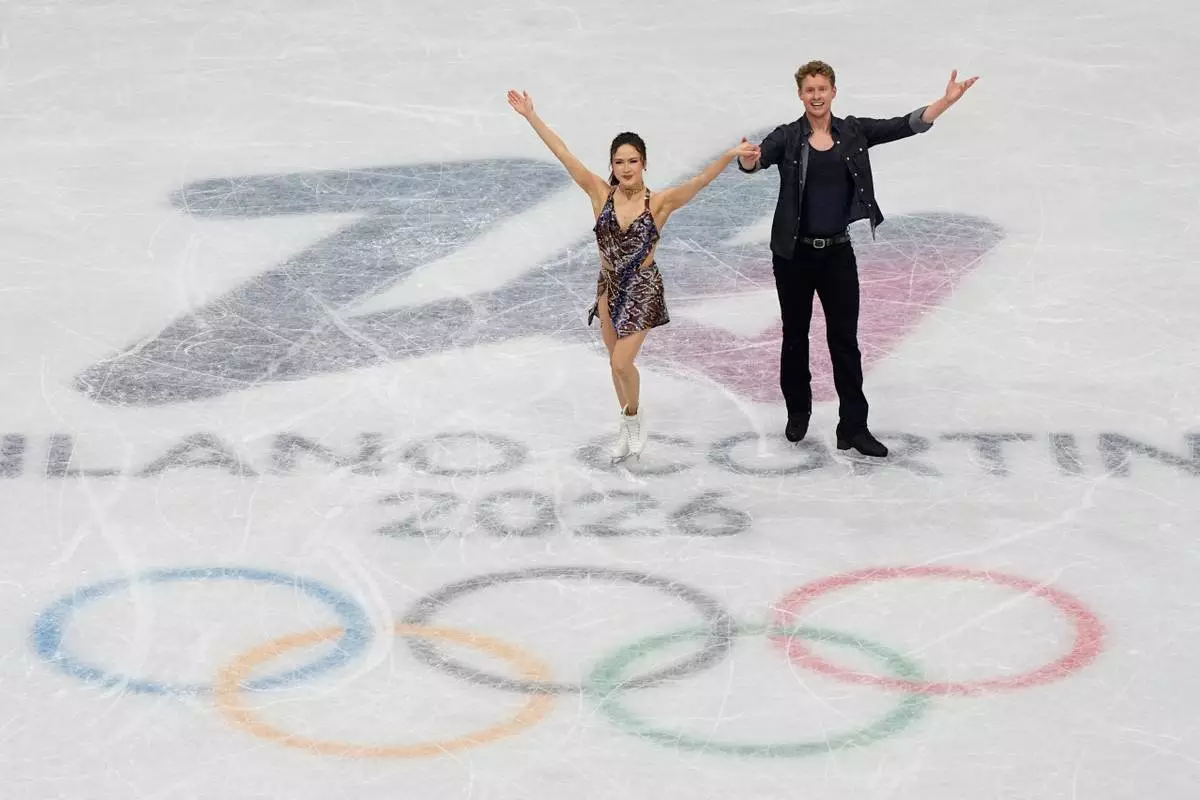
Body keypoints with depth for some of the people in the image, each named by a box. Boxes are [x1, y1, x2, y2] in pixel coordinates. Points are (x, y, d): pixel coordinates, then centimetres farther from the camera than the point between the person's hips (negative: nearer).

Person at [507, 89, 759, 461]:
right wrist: (531, 116, -13)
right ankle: (630, 428, 35)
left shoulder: (659, 203, -13)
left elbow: (700, 180, -25)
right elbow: (563, 154, -10)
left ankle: (632, 418, 20)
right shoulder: (601, 193, -7)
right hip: (609, 287, 4)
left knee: (621, 363, -9)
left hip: (642, 289, -4)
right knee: (617, 363, 15)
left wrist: (730, 155, -40)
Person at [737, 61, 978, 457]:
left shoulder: (853, 132, -1)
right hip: (794, 253, -1)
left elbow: (904, 126, -8)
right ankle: (798, 412, 31)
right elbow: (757, 159, -24)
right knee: (795, 335, 13)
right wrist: (748, 159, -48)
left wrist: (946, 101, -21)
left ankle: (853, 426, 7)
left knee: (845, 339, 3)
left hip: (837, 251, 1)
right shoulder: (788, 137, -7)